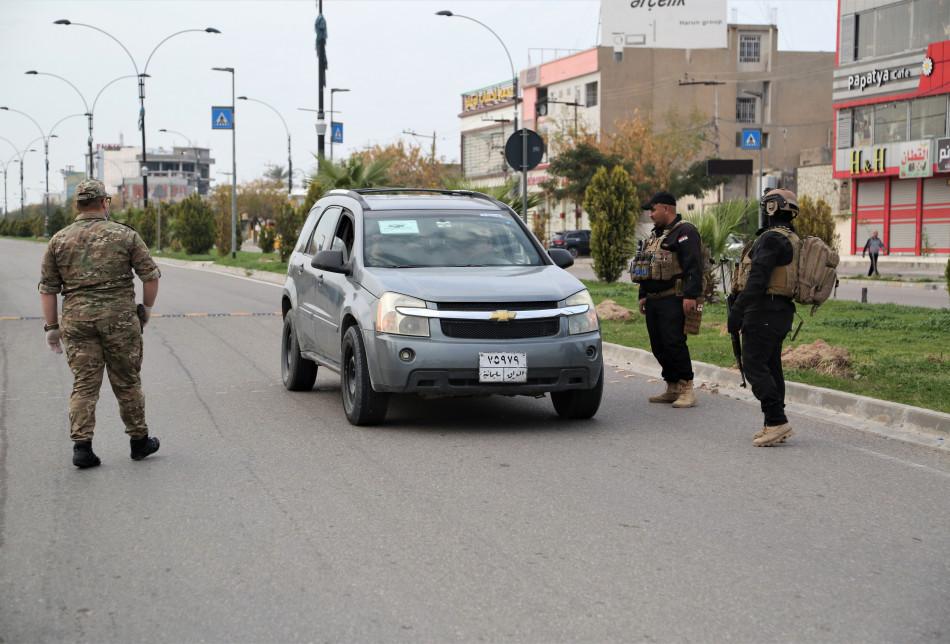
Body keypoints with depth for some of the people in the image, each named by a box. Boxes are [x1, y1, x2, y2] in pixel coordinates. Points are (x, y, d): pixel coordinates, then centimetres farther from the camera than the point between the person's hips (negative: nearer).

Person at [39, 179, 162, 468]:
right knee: (127, 382, 9)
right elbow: (151, 275, -1)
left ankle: (81, 445, -5)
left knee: (84, 384, 5)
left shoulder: (59, 240, 6)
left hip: (76, 319, 2)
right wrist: (146, 308, 13)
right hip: (119, 317, -2)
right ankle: (139, 441, 20)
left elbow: (48, 288, 6)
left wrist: (51, 327, 11)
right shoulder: (125, 235, 0)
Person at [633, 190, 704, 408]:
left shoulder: (685, 232, -8)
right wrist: (643, 295, 23)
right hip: (653, 301, 9)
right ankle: (672, 389, 16)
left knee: (674, 343, -14)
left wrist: (690, 295, -23)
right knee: (659, 346, 9)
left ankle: (687, 390, -9)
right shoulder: (655, 235, 21)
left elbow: (694, 266, -17)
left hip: (673, 301, -9)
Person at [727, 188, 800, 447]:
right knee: (771, 366, 12)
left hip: (764, 310, -10)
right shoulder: (792, 241, 18)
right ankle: (774, 426, 13)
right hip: (781, 311, 10)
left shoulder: (771, 239, -14)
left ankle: (777, 421, -12)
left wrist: (737, 310, -22)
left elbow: (757, 280, -22)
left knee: (755, 366, -9)